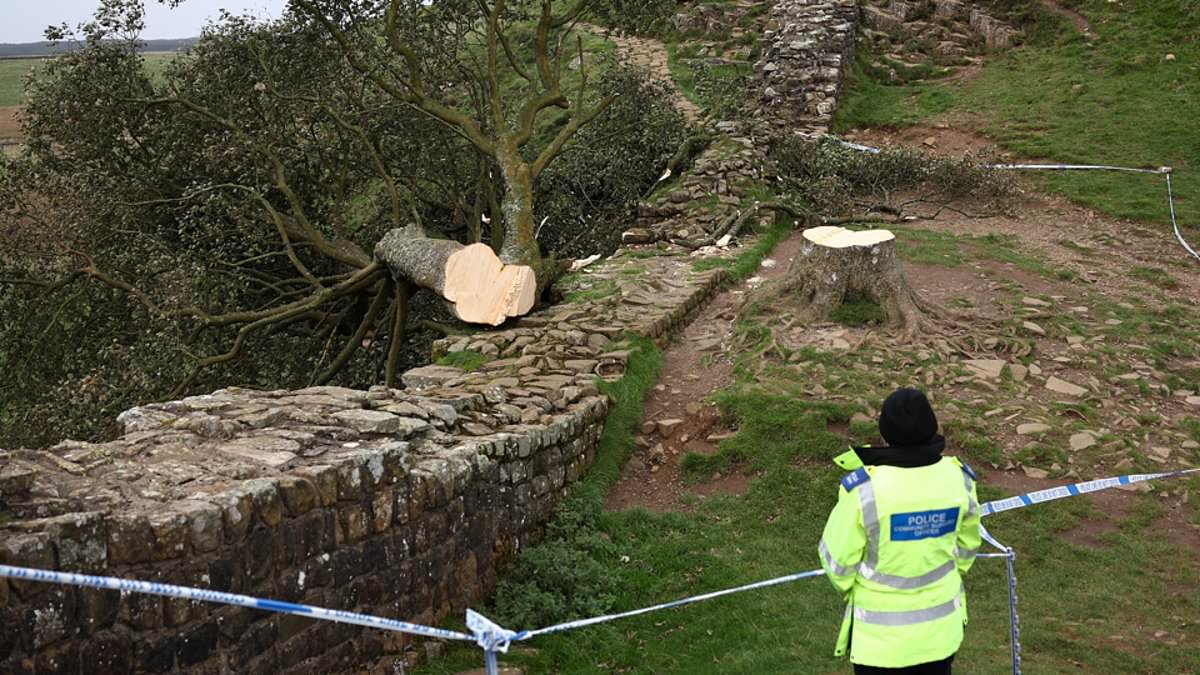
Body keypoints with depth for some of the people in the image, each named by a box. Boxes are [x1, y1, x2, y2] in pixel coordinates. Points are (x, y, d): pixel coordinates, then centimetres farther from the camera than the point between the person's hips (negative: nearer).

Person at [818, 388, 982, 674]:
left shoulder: (864, 489, -26)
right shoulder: (957, 477, -13)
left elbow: (838, 558, -14)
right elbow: (967, 546, 4)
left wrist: (850, 588, 8)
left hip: (881, 627, -3)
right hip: (940, 620, 4)